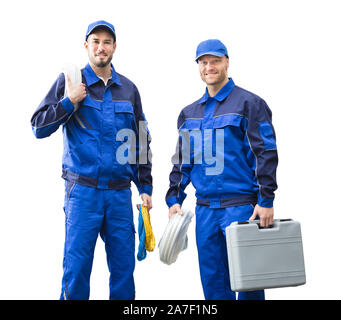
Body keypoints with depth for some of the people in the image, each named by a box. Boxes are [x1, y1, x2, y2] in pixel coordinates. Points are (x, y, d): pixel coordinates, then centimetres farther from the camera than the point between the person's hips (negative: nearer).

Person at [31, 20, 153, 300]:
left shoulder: (128, 89, 13)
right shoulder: (70, 81, 4)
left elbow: (141, 142, 18)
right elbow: (39, 127, 1)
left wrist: (145, 186, 14)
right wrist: (69, 102, -12)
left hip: (120, 192, 3)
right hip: (83, 190, -3)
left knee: (124, 266, 5)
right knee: (76, 266, -2)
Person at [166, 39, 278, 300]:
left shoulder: (248, 104, -2)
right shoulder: (189, 113, 15)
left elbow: (266, 154, -7)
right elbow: (182, 160, 20)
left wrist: (266, 201, -13)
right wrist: (174, 198, 9)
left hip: (241, 207, -5)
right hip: (205, 209, 5)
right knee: (212, 280, 9)